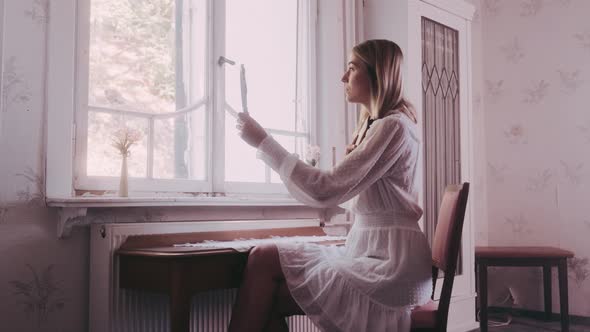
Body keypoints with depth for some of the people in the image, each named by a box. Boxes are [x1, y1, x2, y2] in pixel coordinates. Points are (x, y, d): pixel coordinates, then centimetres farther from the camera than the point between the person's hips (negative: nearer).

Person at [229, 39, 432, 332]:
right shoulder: (374, 125, 19)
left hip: (390, 265, -8)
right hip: (369, 251, 8)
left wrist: (263, 142, -14)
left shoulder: (394, 126, -12)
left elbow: (326, 190, -18)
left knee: (264, 259, -13)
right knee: (264, 257, -6)